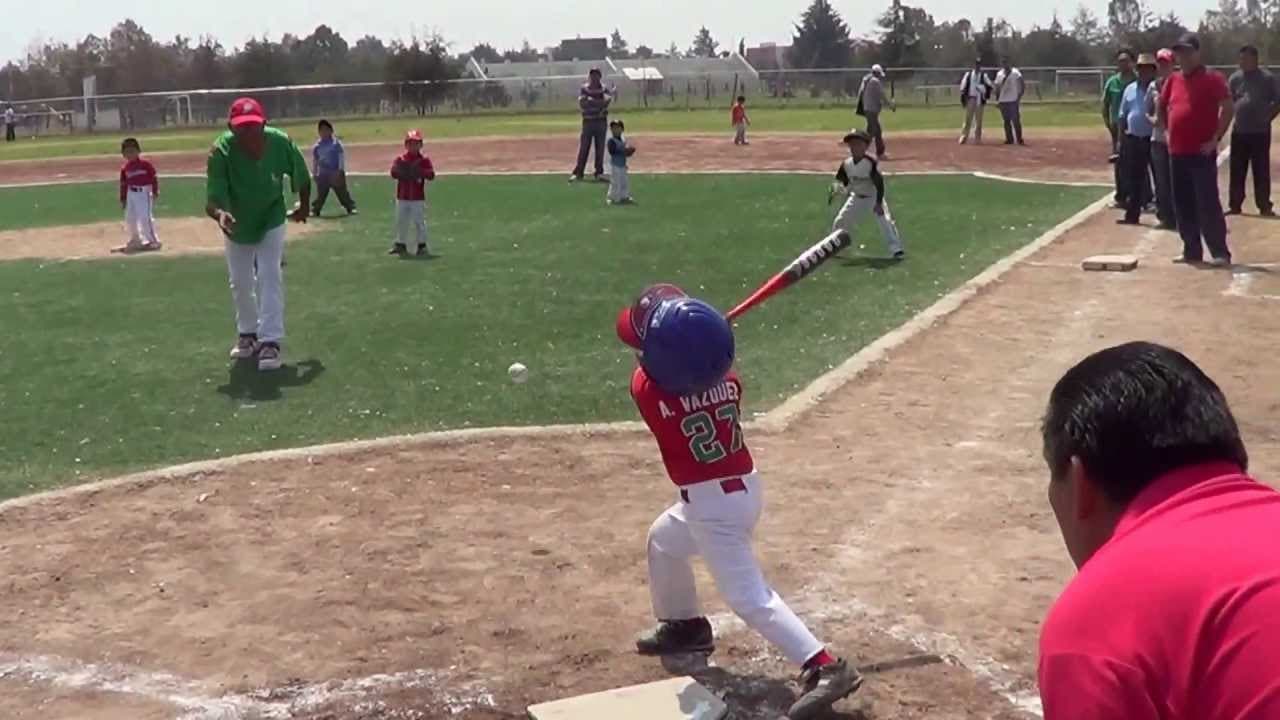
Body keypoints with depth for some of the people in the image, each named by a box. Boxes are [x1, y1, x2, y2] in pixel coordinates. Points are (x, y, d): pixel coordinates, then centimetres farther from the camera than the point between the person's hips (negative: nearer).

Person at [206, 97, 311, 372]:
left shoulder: (281, 143, -29)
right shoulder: (221, 151, -34)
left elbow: (302, 177, -8)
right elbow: (212, 200, -38)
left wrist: (304, 206, 6)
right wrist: (219, 213, -61)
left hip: (271, 219, -1)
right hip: (238, 223, 1)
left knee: (269, 276, -13)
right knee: (240, 282, 13)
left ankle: (270, 342, -9)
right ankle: (247, 334, 35)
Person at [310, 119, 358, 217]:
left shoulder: (336, 143, -3)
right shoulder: (317, 145, 8)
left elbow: (342, 157, -6)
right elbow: (314, 160, 15)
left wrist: (340, 171, -14)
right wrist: (314, 173, 12)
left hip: (336, 173, -3)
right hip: (323, 174, 3)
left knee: (342, 192, -1)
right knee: (320, 194, 4)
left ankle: (351, 208, 4)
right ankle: (315, 210, 10)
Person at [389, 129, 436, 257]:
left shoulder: (424, 160, -1)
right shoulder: (400, 159, 5)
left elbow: (431, 175, -12)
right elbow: (393, 172, -8)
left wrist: (420, 172, -27)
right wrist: (401, 171, -28)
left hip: (418, 198, -3)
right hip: (402, 197, 3)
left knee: (419, 222, -3)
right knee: (401, 222, 10)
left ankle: (422, 246, 6)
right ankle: (400, 245, 21)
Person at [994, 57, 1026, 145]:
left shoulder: (1015, 73, -5)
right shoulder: (999, 74, 11)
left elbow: (1023, 85, -8)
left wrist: (1019, 96, -13)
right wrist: (997, 98, 9)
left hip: (1013, 101, -5)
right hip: (1003, 101, 5)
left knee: (1016, 120, -8)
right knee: (1006, 121, 8)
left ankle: (1019, 139, -4)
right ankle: (1009, 139, 15)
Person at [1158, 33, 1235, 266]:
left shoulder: (1212, 79, -7)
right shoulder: (1173, 80, 12)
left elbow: (1229, 107, -14)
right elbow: (1162, 107, 27)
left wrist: (1216, 139, -15)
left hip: (1202, 153, -7)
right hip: (1177, 152, 7)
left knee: (1208, 204, -9)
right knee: (1183, 206, 10)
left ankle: (1221, 253, -6)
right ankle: (1191, 251, 19)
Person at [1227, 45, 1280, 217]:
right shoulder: (1235, 77, 4)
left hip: (1260, 132, -2)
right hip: (1239, 132, 3)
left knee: (1261, 172, 2)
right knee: (1237, 171, 6)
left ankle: (1265, 207, 8)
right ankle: (1235, 205, 14)